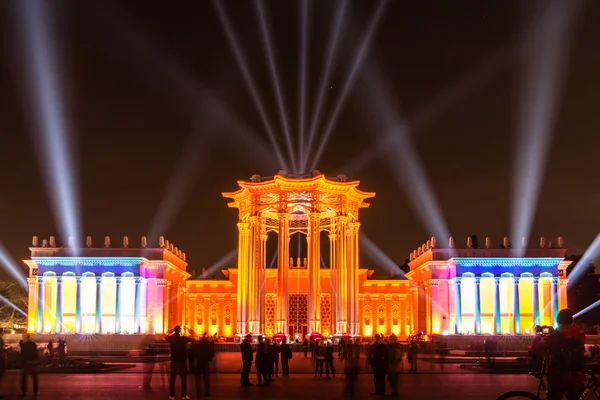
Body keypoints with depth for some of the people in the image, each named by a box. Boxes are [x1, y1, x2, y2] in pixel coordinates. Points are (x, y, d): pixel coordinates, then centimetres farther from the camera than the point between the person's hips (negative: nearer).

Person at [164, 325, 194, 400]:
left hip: (174, 360, 2)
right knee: (184, 378, 5)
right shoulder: (183, 338, -10)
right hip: (183, 360, -2)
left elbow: (165, 336, 16)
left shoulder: (171, 338, -3)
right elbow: (193, 338, -8)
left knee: (173, 378, 7)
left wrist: (172, 332, 11)